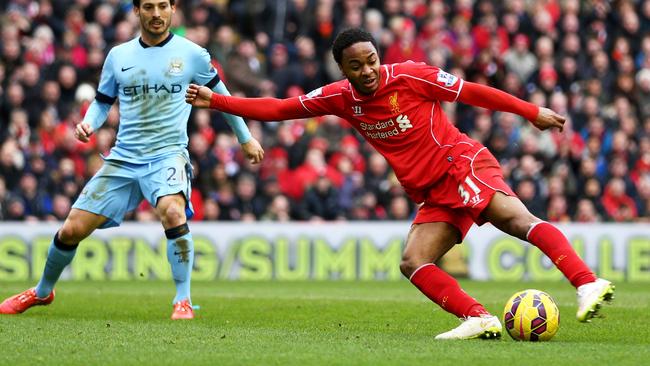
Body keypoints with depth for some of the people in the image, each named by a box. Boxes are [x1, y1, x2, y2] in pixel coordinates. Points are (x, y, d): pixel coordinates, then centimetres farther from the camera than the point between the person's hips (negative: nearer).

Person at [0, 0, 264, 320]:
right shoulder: (118, 56, 6)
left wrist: (245, 138, 22)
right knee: (71, 230, 0)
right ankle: (42, 292, 28)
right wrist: (88, 123, -5)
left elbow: (218, 93, 15)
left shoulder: (191, 54, 0)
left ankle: (183, 302, -24)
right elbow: (103, 101, 18)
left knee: (172, 211, -35)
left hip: (168, 154, -3)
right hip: (123, 159, 3)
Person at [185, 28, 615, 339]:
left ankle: (588, 284, -46)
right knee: (413, 263, -10)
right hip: (433, 195, 7)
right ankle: (480, 319, -20)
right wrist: (215, 101, 4)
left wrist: (534, 112, -1)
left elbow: (474, 92, -3)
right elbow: (279, 108, 9)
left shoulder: (411, 76, -9)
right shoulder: (340, 98, 5)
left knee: (518, 220, -30)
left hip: (462, 165, -7)